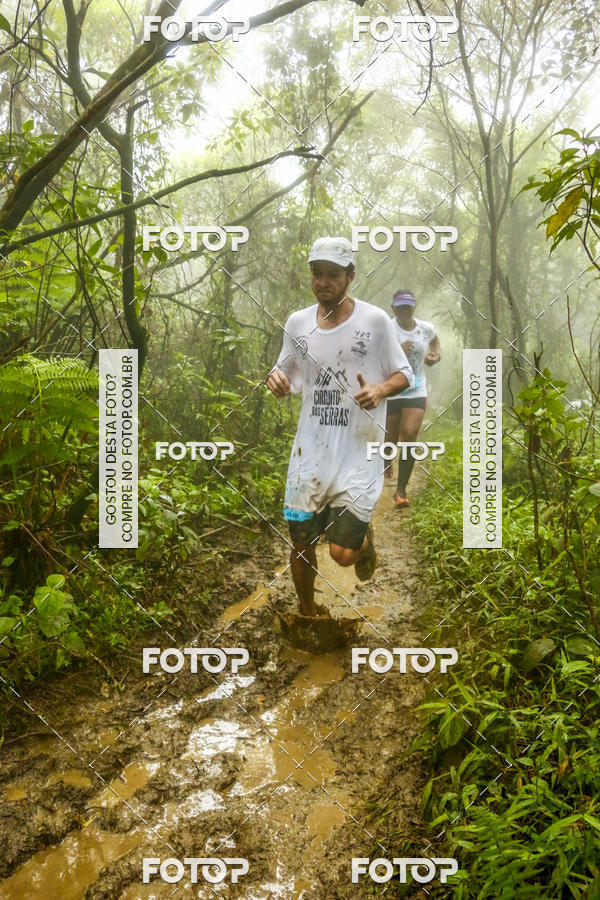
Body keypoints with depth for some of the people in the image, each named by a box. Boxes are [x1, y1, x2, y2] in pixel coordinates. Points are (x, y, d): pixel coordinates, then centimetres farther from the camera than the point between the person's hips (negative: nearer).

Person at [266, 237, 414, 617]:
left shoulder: (375, 320, -5)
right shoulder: (297, 322, 5)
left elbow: (404, 374, 3)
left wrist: (381, 389, -18)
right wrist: (278, 378, -6)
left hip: (360, 454, -3)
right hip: (310, 453, 3)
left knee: (344, 552, -6)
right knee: (301, 545, 9)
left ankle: (367, 539, 33)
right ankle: (307, 610, 38)